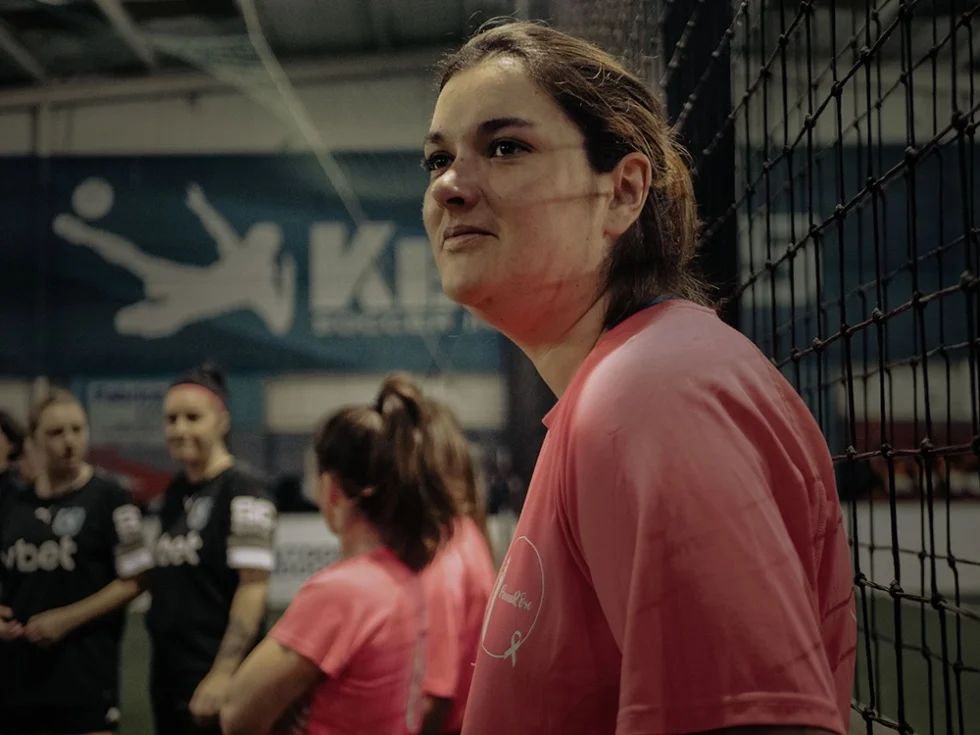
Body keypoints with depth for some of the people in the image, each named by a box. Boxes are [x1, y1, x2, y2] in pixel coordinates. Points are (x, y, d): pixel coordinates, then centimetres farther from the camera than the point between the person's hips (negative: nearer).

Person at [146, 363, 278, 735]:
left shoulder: (242, 487, -11)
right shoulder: (176, 491, 11)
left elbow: (254, 586, -17)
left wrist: (223, 674, -21)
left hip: (218, 679, -7)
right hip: (169, 673, 7)